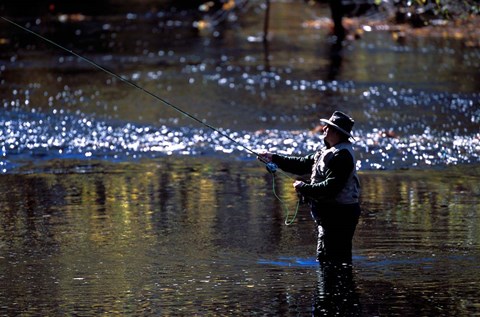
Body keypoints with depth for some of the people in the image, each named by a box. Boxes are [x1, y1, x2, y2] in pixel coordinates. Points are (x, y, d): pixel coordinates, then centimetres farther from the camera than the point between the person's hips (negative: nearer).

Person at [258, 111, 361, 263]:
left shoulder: (342, 155, -19)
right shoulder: (329, 152, 15)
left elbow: (330, 188, -26)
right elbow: (304, 164, 19)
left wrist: (304, 188, -16)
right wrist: (274, 158, 15)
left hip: (339, 215, -11)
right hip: (329, 216, 11)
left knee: (337, 261, -9)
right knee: (323, 257, 17)